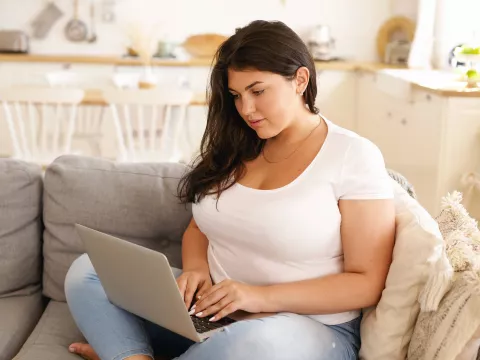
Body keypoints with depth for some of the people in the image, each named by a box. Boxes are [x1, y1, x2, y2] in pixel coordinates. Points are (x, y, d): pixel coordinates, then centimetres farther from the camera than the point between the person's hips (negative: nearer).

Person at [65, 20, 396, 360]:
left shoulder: (354, 157, -10)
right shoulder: (236, 148, 7)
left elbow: (366, 283, -13)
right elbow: (199, 227, 16)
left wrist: (264, 296, -23)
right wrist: (195, 269, -7)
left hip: (307, 327, -5)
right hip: (211, 312, 6)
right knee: (87, 271, -7)